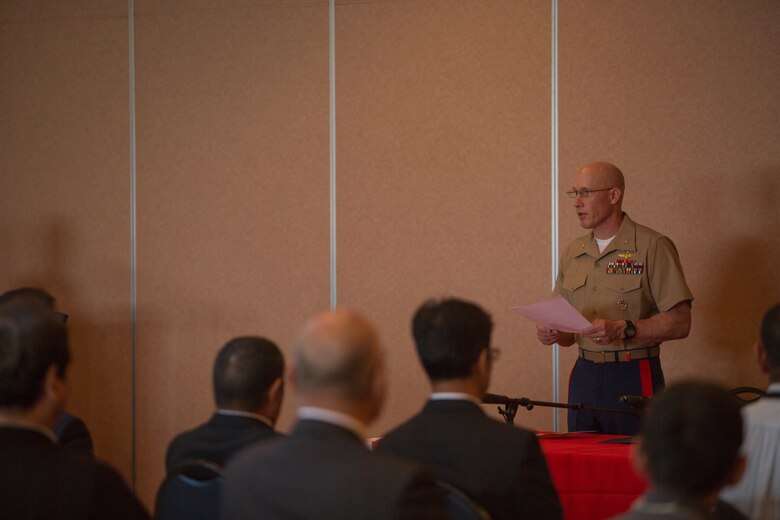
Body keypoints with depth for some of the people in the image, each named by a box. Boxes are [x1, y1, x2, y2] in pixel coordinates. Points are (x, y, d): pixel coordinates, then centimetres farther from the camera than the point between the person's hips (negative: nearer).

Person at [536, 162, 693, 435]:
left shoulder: (652, 247, -6)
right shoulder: (573, 253, 13)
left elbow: (680, 322, -13)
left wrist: (622, 330, -22)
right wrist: (552, 333, -4)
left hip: (634, 380, -5)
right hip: (585, 378, 5)